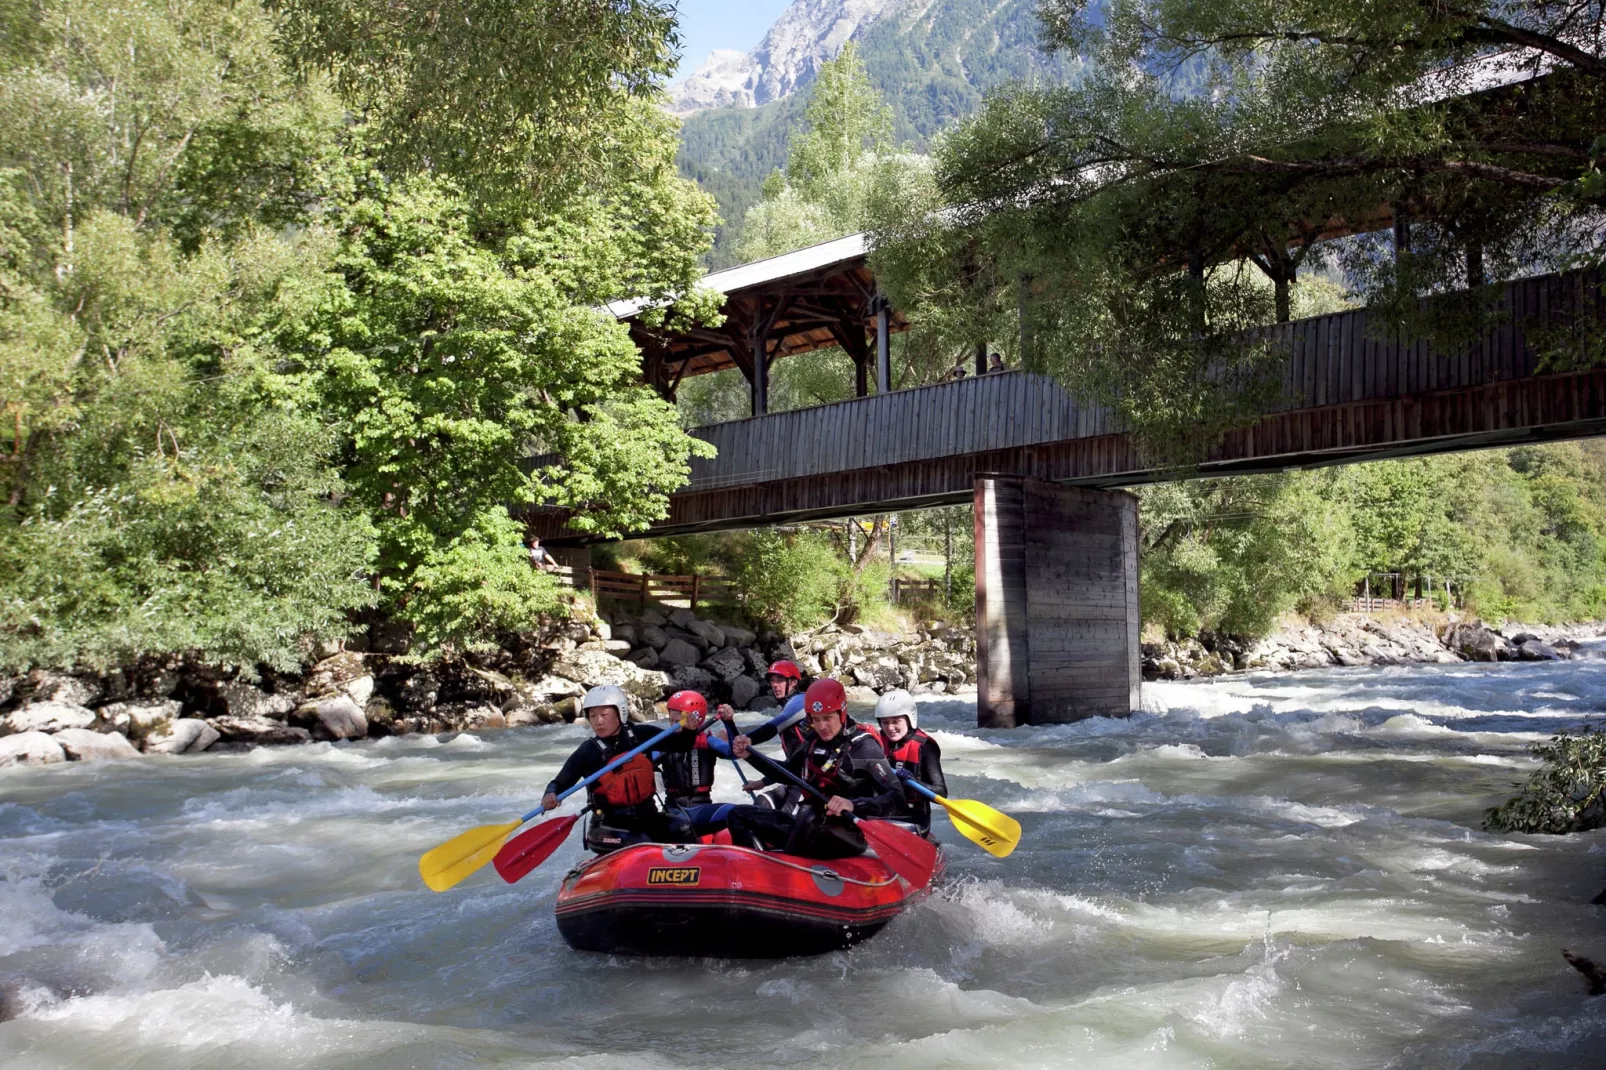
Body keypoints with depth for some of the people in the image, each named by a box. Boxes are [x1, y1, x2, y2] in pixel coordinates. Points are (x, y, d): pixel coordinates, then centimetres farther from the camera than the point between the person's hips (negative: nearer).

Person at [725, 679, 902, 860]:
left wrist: (853, 805, -35)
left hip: (843, 837, -7)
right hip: (802, 826, 7)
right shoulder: (813, 740, 6)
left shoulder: (862, 746, -11)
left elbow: (895, 797, -19)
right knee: (738, 816, 0)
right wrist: (750, 754, 11)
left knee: (810, 819, -39)